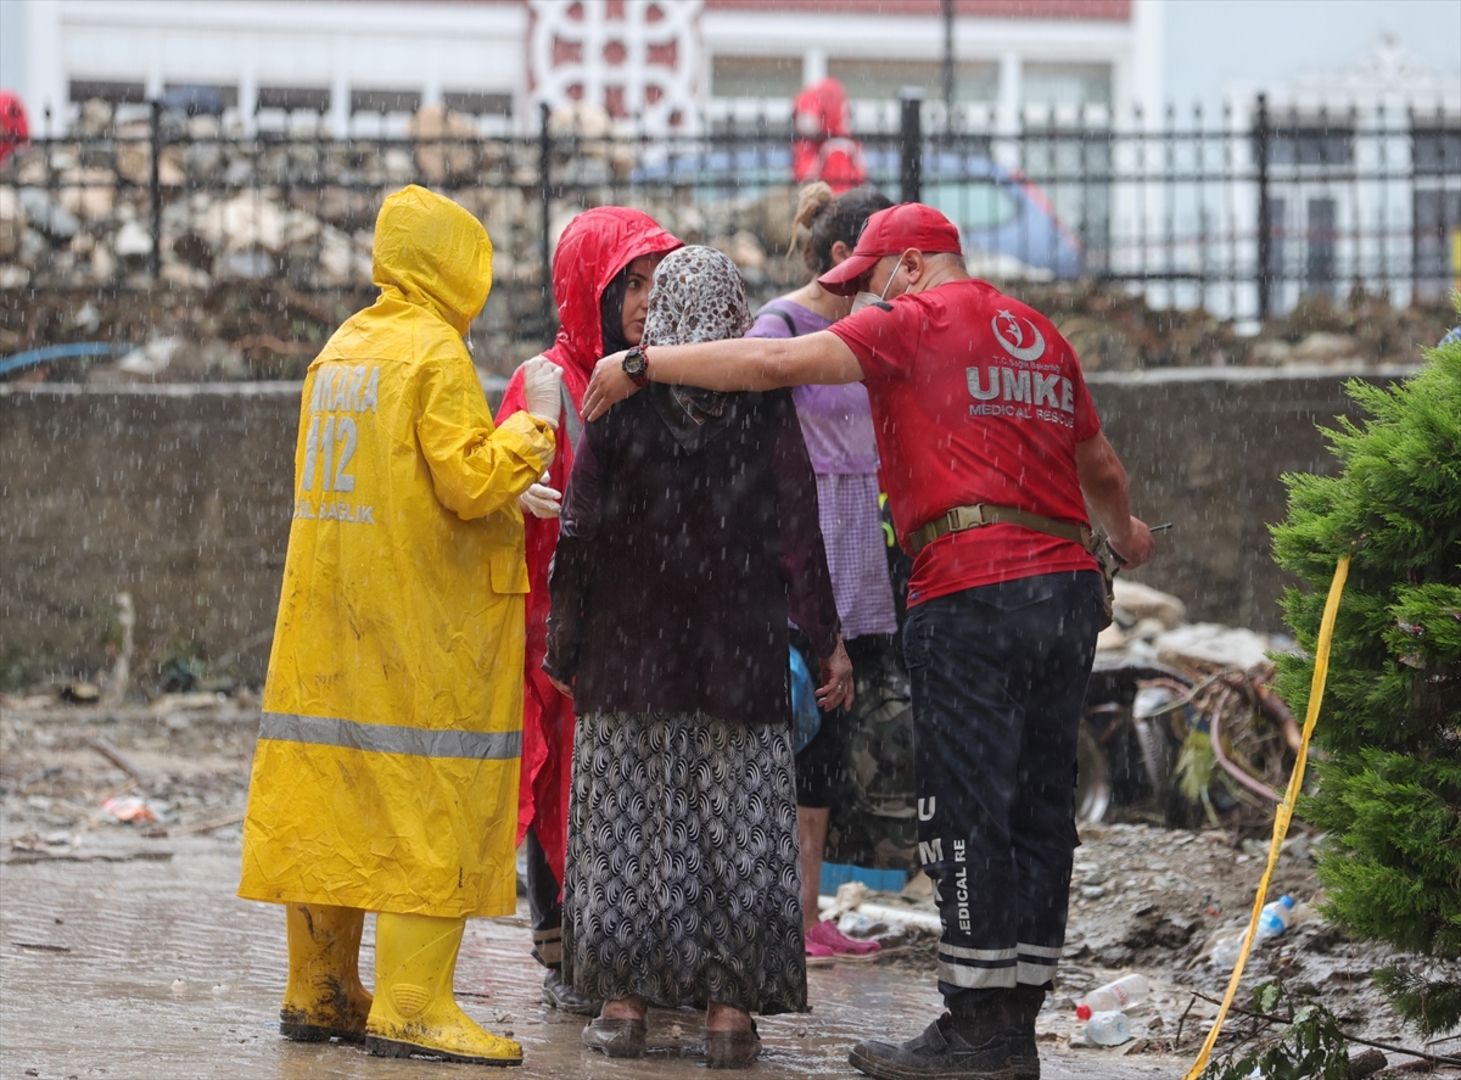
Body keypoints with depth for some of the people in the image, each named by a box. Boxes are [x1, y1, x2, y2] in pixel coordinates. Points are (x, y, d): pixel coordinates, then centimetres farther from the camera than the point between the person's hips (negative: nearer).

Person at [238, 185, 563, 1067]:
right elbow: (470, 482, -18)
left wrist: (506, 500, 24)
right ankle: (412, 1003, -11)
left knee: (334, 794, 10)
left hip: (329, 615, 8)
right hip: (428, 617, -8)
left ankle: (320, 990, 14)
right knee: (434, 795, -7)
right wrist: (534, 422, -6)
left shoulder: (340, 350, 14)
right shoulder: (436, 353, -11)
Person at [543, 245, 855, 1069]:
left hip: (628, 659, 1)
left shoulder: (617, 405, -1)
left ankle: (625, 1001, 7)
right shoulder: (766, 409, -4)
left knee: (626, 824, 7)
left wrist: (565, 641, 10)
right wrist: (828, 640, 1)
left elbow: (581, 533, 1)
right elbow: (798, 536, -5)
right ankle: (730, 1008, 2)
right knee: (736, 830, 4)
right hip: (741, 661, -1)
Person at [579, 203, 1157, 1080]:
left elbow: (778, 363, -10)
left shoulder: (917, 318, 0)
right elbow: (1102, 466, 35)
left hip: (975, 589, -8)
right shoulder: (1041, 335, 22)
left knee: (967, 813, -5)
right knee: (1039, 808, 8)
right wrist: (1124, 533, 56)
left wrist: (642, 364, -4)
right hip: (1070, 584, 8)